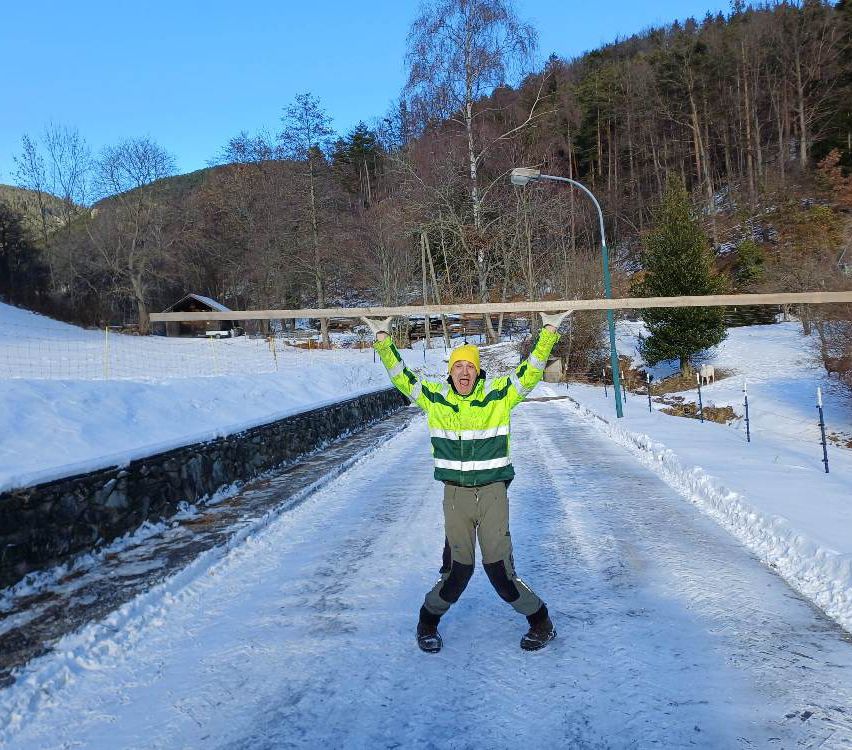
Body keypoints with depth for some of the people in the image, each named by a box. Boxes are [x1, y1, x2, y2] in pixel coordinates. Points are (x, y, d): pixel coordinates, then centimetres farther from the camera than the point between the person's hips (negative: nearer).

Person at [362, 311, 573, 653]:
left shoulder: (499, 394, -2)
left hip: (492, 493, -1)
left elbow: (531, 370, -4)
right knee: (457, 569, 3)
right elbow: (400, 376, 8)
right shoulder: (434, 398, 2)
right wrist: (383, 338, 7)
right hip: (455, 494, 1)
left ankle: (541, 623, 27)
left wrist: (549, 332, -10)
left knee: (499, 568, 3)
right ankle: (428, 621, 32)